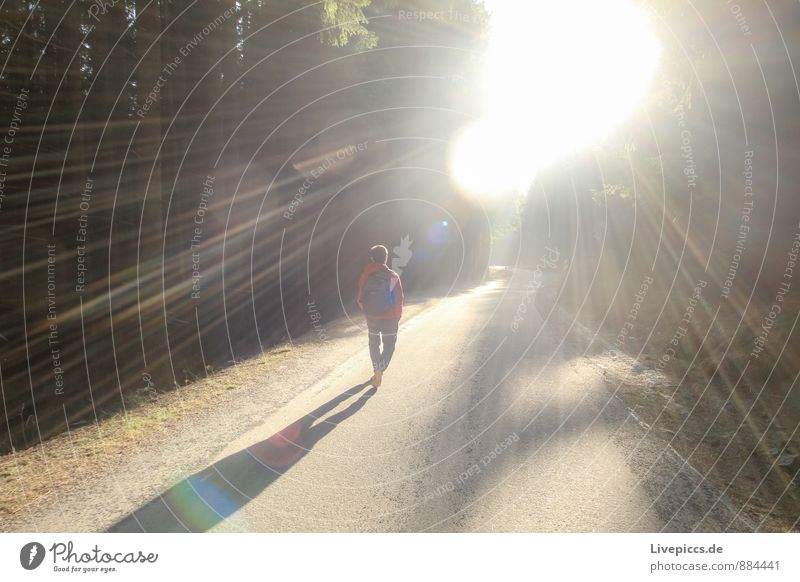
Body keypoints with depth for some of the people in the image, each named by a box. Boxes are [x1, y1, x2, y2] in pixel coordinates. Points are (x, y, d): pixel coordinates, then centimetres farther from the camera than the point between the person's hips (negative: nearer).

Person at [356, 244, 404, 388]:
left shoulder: (365, 275, -6)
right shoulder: (393, 276, -13)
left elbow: (360, 299, 0)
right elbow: (399, 299, -10)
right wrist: (397, 317, 4)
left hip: (371, 317, 3)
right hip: (389, 318, -2)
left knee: (374, 344, 21)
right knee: (389, 345, 12)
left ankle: (377, 372, 28)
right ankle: (379, 371, -8)